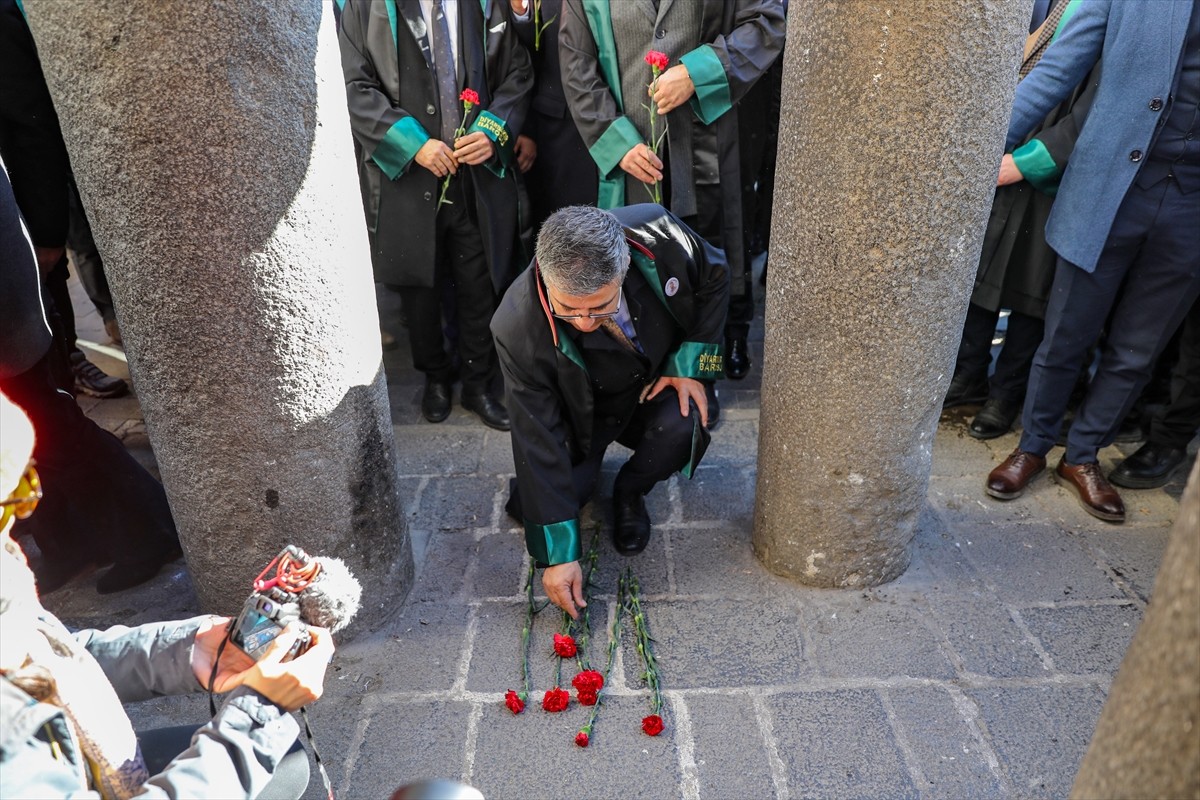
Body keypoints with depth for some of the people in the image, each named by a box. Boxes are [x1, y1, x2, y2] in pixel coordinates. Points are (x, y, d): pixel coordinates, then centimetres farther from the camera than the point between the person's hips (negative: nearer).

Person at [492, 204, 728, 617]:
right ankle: (587, 462, 19)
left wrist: (690, 364, -15)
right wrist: (559, 555, -24)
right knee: (531, 504, -16)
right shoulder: (519, 328, -35)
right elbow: (538, 442, -28)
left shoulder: (658, 235, -32)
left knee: (683, 427, -31)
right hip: (578, 410, -1)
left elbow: (713, 277, -8)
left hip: (655, 384, 1)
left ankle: (629, 494, 2)